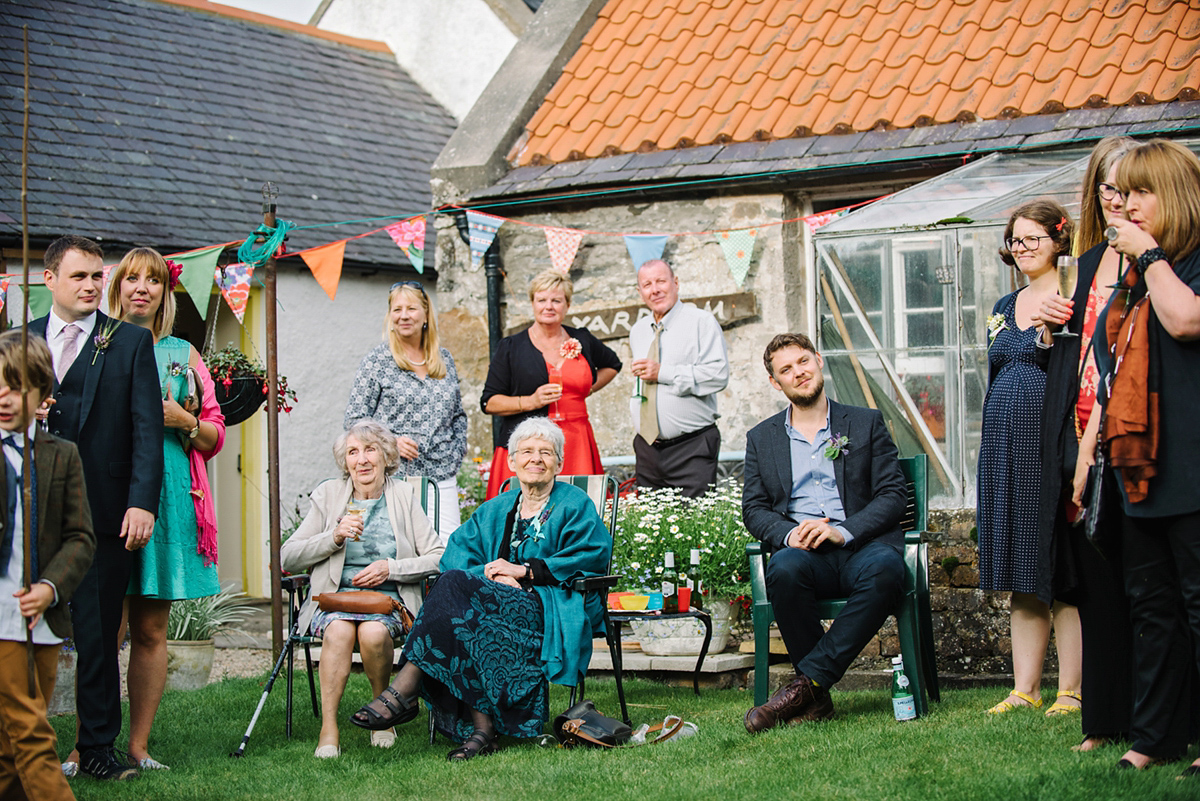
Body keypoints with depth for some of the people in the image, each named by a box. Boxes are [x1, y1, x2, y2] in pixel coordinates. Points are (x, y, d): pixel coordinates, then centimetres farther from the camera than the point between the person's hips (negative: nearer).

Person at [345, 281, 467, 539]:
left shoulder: (445, 360, 14)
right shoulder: (376, 361, 1)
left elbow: (458, 415, 23)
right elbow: (354, 419, 0)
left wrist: (456, 456, 10)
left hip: (442, 476, 4)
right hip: (395, 474, -4)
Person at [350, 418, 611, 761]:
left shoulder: (575, 506, 10)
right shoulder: (494, 510, 24)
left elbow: (593, 554, -7)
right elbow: (457, 552, 10)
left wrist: (524, 570, -12)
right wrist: (494, 574, -12)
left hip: (551, 609, -5)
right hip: (502, 602, 5)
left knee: (456, 586, -28)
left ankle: (403, 690, -31)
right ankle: (480, 727, -37)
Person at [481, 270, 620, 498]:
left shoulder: (582, 341, 12)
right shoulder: (511, 347, 5)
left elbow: (612, 365, 33)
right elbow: (489, 402, 2)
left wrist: (587, 389, 16)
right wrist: (531, 401, -12)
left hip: (575, 443, 3)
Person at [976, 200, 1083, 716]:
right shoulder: (1004, 309, 18)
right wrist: (987, 466, 14)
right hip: (1005, 448, 7)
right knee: (1020, 577, 8)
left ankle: (1071, 690, 1)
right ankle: (1025, 688, 13)